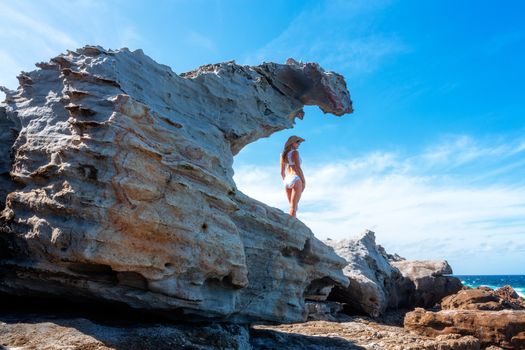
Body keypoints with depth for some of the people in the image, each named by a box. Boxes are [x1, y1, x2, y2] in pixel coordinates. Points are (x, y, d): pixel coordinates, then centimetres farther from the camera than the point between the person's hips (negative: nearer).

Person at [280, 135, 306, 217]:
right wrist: (304, 181, -7)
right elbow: (298, 168, -12)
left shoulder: (283, 154, 16)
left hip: (287, 180, 7)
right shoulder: (295, 152, -4)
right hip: (296, 179, -7)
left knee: (292, 206, 11)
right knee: (293, 207, -11)